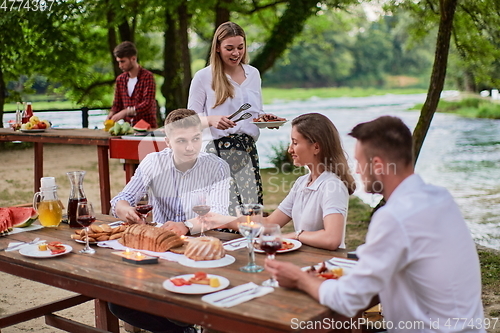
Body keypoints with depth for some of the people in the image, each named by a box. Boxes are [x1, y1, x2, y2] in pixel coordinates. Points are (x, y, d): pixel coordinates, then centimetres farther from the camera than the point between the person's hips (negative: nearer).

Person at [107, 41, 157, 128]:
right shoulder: (120, 79, 13)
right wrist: (110, 115, -1)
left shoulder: (147, 77, -5)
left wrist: (125, 112, -21)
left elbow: (147, 104, -14)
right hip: (128, 127, 5)